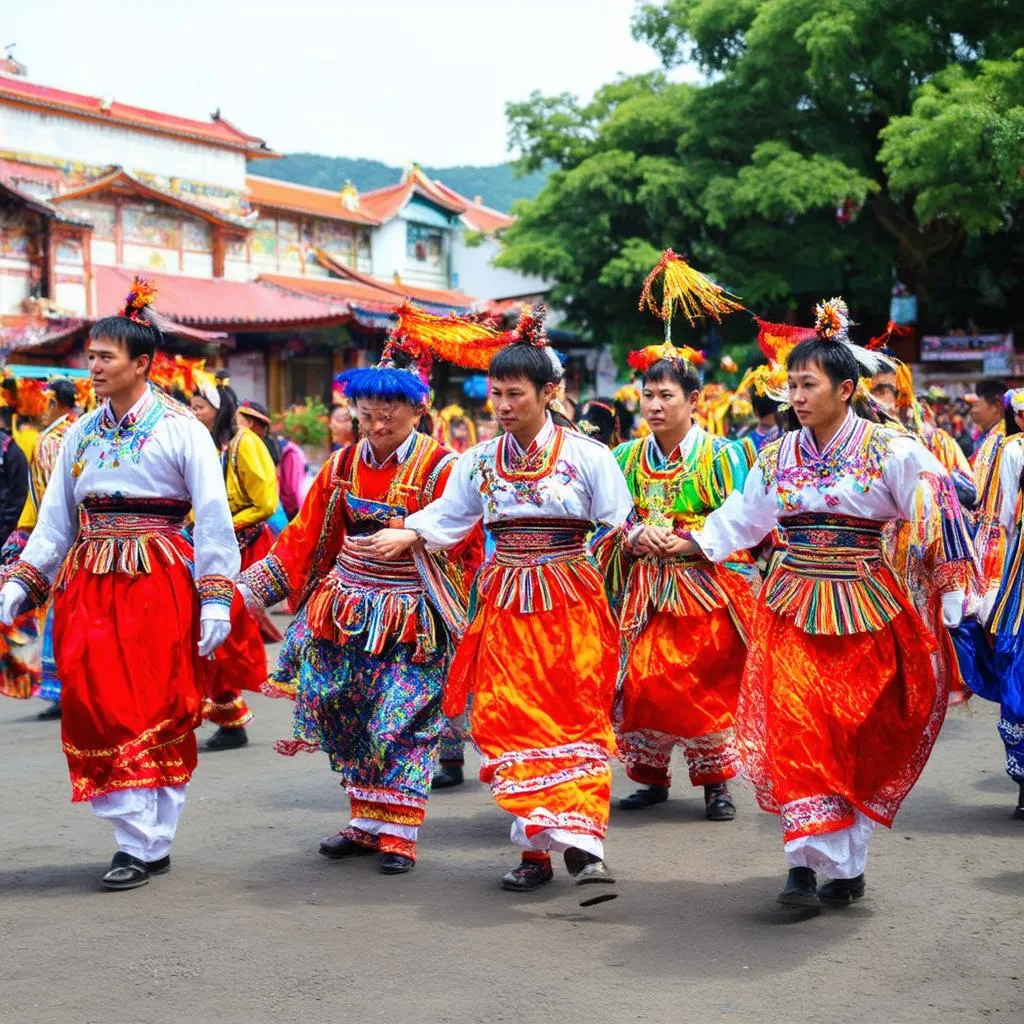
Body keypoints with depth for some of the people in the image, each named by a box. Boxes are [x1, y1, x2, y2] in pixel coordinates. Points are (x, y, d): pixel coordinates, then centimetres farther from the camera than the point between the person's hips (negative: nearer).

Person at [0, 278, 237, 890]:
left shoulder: (180, 428, -2)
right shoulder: (82, 433, 13)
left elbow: (214, 518, -4)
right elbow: (55, 519, 15)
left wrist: (216, 600, -10)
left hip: (158, 585, -4)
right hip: (88, 587, 5)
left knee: (157, 713, -1)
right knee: (98, 713, -2)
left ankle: (150, 845, 7)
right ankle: (139, 834, 8)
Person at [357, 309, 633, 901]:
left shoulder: (588, 456, -2)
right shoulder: (480, 461, 7)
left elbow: (620, 528, 1)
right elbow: (447, 518, 14)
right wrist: (403, 537, 0)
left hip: (572, 604, -3)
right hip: (505, 607, 3)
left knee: (576, 719, -6)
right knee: (513, 722, 0)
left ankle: (582, 842, -6)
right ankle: (537, 846, 7)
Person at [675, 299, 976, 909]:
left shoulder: (890, 452, -6)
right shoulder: (778, 455, 7)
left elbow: (938, 513, -5)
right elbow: (743, 517, 19)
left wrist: (952, 591, -9)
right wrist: (689, 544, 13)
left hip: (862, 610, -2)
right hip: (793, 609, 3)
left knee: (858, 735, 5)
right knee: (795, 731, -9)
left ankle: (845, 863, 17)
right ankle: (807, 863, -8)